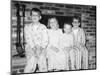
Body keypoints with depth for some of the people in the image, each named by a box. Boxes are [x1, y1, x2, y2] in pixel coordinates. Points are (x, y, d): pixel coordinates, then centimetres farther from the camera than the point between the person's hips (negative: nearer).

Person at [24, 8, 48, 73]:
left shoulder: (43, 27, 8)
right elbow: (28, 39, -2)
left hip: (41, 50, 1)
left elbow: (45, 39, 1)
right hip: (31, 49, 0)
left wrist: (41, 48, -15)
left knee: (43, 67, -7)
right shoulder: (27, 27, 8)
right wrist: (34, 47, -16)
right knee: (30, 66, -16)